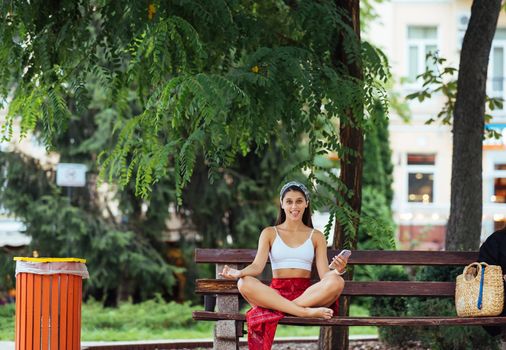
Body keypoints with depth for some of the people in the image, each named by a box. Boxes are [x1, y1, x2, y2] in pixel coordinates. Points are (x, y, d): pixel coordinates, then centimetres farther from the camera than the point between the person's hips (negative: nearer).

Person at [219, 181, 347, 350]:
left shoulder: (316, 236, 14)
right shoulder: (270, 233, 13)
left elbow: (324, 274, 3)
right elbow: (257, 266, -1)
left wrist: (337, 270, -21)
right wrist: (239, 273, -24)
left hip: (306, 294, 1)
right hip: (276, 293, 0)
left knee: (336, 282, -31)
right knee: (245, 283, -32)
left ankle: (277, 308, -33)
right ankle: (305, 312, -38)